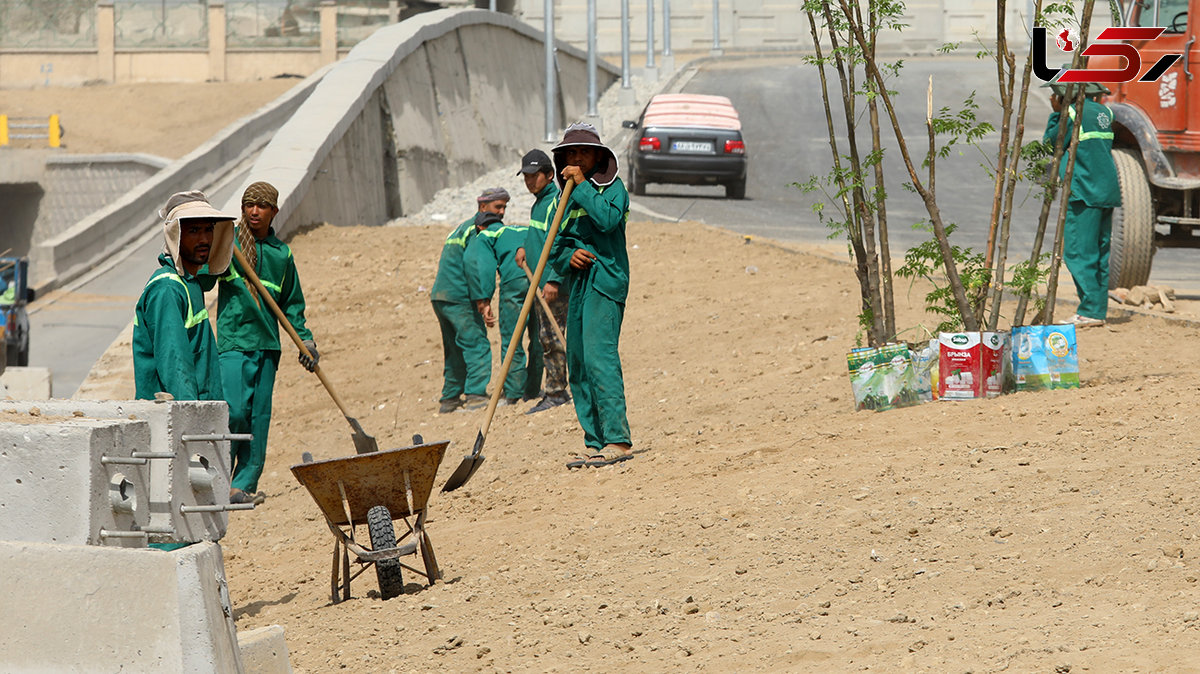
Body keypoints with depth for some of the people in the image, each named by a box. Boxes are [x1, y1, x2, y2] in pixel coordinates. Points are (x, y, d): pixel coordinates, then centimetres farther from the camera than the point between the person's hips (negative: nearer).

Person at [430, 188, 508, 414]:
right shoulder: (477, 230, -8)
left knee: (455, 350, 15)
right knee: (477, 344, -11)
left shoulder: (463, 227, 22)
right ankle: (475, 395, -19)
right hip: (459, 298, -10)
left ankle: (449, 399, 18)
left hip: (439, 296, 10)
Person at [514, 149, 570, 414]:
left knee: (552, 338, -7)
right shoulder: (538, 203, 16)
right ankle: (556, 392, 17)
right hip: (539, 284, 10)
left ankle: (555, 393, -3)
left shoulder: (558, 202, -13)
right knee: (546, 339, 12)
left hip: (554, 285, -10)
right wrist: (524, 247, 14)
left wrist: (554, 280, -24)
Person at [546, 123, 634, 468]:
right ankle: (596, 443, 8)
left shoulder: (612, 186, 1)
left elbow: (608, 219, -20)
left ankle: (618, 439, -22)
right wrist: (568, 256, -5)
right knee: (577, 365, 5)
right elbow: (555, 247, 18)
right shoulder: (566, 198, 21)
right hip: (577, 284, 8)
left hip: (604, 282, -8)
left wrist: (582, 185, -13)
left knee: (598, 357, -19)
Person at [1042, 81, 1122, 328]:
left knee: (1077, 252, -7)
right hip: (1107, 191, 9)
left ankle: (1090, 311, -11)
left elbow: (1051, 143, -2)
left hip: (1085, 192, -9)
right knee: (1099, 255, 11)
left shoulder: (1074, 112, -10)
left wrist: (1055, 113, 9)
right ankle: (1099, 310, 12)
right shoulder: (1103, 112, 15)